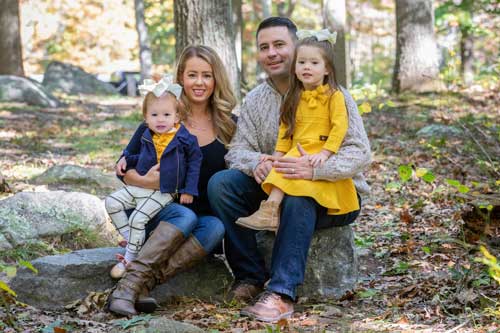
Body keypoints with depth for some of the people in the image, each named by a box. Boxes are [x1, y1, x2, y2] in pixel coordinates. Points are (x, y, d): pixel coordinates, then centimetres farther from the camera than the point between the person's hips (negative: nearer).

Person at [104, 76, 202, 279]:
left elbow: (195, 162, -3)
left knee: (138, 218, -20)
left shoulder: (185, 138, -10)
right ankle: (131, 240, 2)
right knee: (112, 202, -3)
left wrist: (189, 190, -6)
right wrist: (127, 160, 3)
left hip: (164, 192, -7)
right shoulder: (147, 137, 8)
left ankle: (130, 258, -7)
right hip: (139, 185, 7)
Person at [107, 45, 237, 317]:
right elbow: (123, 168, -4)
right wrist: (146, 181, -25)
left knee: (216, 227, -31)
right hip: (162, 210, -2)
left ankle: (145, 283, -38)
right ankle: (129, 284, -40)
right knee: (186, 216, -34)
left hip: (208, 216, 2)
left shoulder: (227, 124, 6)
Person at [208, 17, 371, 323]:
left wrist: (315, 169, -38)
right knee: (221, 182, -17)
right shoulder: (255, 100, 5)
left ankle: (282, 293, -38)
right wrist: (256, 163, -26)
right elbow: (238, 149, -1)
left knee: (298, 198, -38)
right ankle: (251, 277, -16)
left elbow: (360, 152, -20)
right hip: (275, 186, 5)